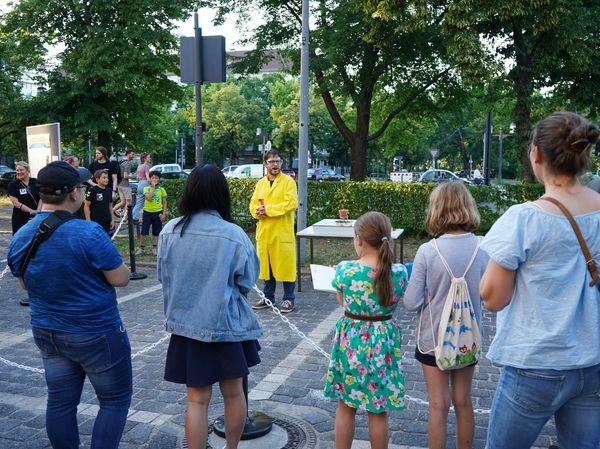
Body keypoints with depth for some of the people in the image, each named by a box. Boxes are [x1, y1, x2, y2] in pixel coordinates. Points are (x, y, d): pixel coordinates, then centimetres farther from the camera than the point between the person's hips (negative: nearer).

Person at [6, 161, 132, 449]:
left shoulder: (20, 238, -1)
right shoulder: (89, 233, -22)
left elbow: (25, 284, 13)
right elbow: (121, 279, -17)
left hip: (47, 334, 7)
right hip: (97, 334, -6)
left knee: (60, 402, 16)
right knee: (115, 400, 9)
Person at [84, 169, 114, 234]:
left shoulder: (109, 191, 8)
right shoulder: (92, 191, -9)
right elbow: (86, 205, -8)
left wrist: (112, 219, 12)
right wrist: (88, 220, -12)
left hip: (106, 221, 6)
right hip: (95, 221, -6)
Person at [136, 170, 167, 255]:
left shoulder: (161, 190, 3)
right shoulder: (146, 188, -1)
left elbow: (164, 202, 6)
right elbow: (149, 198, -19)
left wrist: (164, 213, -2)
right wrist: (153, 187, -14)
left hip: (158, 213, 1)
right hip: (147, 212, -1)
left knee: (156, 232, 8)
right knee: (144, 232, 0)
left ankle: (154, 248, 18)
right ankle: (142, 248, 10)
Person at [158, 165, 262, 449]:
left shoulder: (169, 231, -8)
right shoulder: (233, 235, -16)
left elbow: (163, 276, 6)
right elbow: (247, 281, -5)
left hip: (186, 323, 2)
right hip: (226, 324, -2)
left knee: (197, 399, 12)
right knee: (233, 393, 18)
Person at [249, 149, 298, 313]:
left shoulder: (288, 181, -3)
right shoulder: (260, 183, 14)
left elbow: (291, 203, -15)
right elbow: (253, 204, 11)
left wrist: (268, 209, -15)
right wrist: (258, 212, -12)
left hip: (282, 232, -5)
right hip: (264, 231, 5)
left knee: (285, 265, -1)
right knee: (266, 265, 12)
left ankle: (289, 299, 10)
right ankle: (268, 297, 25)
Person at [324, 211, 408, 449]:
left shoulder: (345, 269, -15)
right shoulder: (400, 272, -11)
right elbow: (393, 302, 5)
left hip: (350, 341, -1)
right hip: (382, 343, 1)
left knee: (345, 408, 16)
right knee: (378, 412, 14)